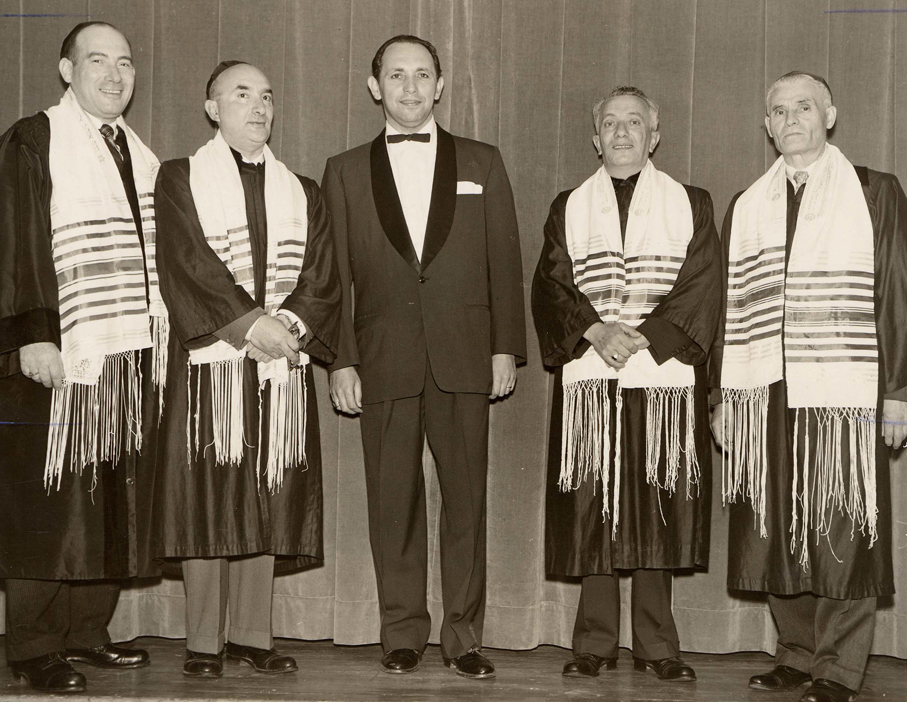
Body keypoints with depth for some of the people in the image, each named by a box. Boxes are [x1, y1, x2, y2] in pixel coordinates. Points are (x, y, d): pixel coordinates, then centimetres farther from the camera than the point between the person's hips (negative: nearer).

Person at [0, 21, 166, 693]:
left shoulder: (142, 157, 17)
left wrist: (160, 337, 16)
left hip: (135, 358, 6)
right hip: (60, 356, -6)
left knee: (114, 505, 9)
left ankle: (86, 630, 20)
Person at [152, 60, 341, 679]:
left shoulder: (303, 192, 17)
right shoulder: (180, 180, 7)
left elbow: (323, 276, 6)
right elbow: (189, 265, -7)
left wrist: (290, 322, -12)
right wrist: (249, 324, -16)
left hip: (284, 360, 3)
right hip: (209, 361, -3)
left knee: (269, 499, 3)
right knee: (207, 498, -4)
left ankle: (253, 633, 10)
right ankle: (204, 643, 2)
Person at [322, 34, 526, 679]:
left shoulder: (481, 163, 11)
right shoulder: (347, 171, 11)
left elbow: (504, 262, 8)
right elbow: (336, 274, 7)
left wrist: (506, 347, 0)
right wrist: (341, 361, -1)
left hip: (463, 358, 0)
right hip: (384, 359, 0)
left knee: (466, 497, 1)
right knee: (393, 500, 3)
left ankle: (463, 635, 10)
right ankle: (403, 632, 15)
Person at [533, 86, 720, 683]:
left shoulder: (691, 205, 10)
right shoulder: (568, 208, 14)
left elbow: (701, 287, 0)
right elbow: (551, 286, 4)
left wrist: (642, 336, -12)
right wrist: (595, 330, -13)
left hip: (667, 375, -1)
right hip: (588, 378, 1)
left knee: (658, 510, -1)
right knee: (592, 510, 0)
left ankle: (657, 644, 9)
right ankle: (596, 643, 8)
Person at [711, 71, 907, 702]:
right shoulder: (746, 208, 14)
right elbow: (731, 307, 14)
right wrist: (723, 399, 9)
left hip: (845, 396, -3)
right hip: (764, 395, 3)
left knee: (842, 533, -2)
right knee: (777, 533, 6)